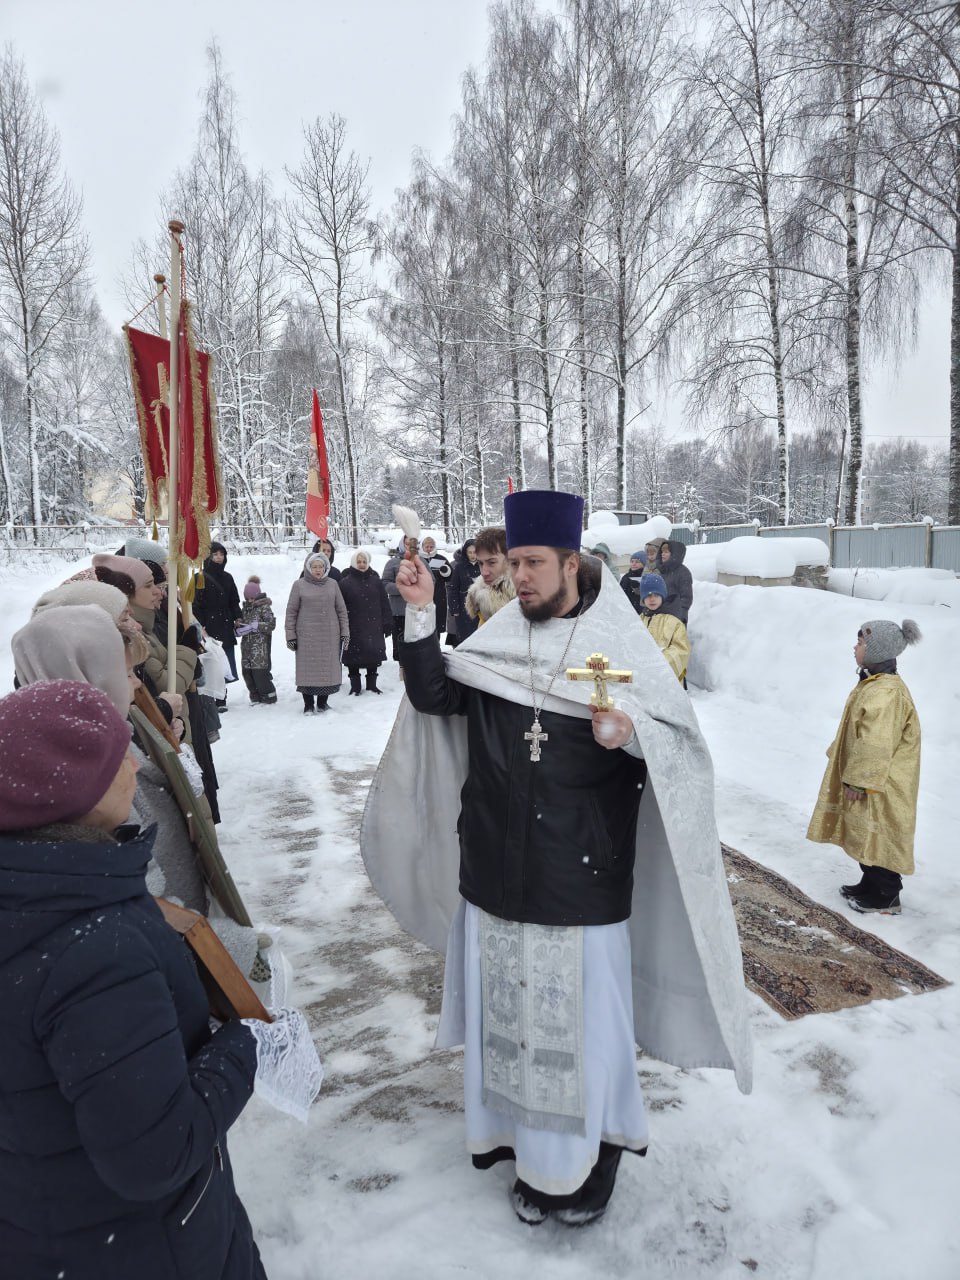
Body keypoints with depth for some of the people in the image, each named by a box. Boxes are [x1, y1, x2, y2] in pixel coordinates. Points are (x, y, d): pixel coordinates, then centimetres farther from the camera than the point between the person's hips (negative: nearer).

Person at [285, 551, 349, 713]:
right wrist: (290, 635, -2)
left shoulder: (332, 584, 8)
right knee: (308, 669, 0)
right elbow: (291, 612, 2)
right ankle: (308, 704, 12)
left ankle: (323, 702, 19)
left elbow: (341, 610, 11)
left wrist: (345, 632, 7)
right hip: (307, 636, -2)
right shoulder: (299, 585, 1)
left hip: (330, 636, 2)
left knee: (328, 668, 5)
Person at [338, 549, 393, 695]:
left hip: (373, 627, 2)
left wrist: (388, 623, 3)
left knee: (374, 655, 8)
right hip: (353, 628, -2)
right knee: (354, 656, 3)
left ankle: (372, 684, 22)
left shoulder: (375, 581, 6)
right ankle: (355, 686, 15)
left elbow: (385, 603, 7)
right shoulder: (345, 582, -2)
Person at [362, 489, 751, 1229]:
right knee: (510, 1007, 17)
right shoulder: (497, 640, 3)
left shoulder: (622, 647, -8)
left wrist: (631, 734, -29)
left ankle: (590, 1155, 34)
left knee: (580, 1013, 8)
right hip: (499, 869, 4)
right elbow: (433, 697, -3)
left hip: (582, 876, -4)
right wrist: (421, 615, -12)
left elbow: (683, 747, -9)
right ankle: (534, 1147, 41)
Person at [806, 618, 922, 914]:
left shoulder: (885, 692, -27)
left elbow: (876, 744, -27)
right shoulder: (874, 683, 8)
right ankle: (871, 884, 34)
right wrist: (855, 776, 22)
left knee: (879, 837, 3)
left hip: (880, 787, -10)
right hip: (869, 779, 10)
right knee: (868, 837, 20)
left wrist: (858, 779, -20)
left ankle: (886, 897, 16)